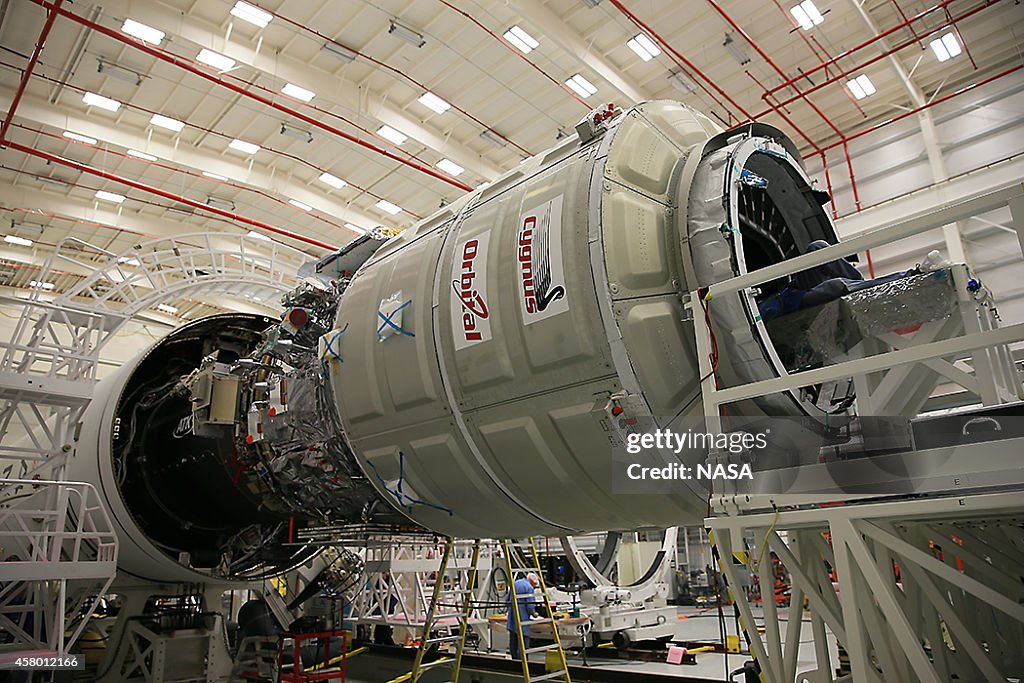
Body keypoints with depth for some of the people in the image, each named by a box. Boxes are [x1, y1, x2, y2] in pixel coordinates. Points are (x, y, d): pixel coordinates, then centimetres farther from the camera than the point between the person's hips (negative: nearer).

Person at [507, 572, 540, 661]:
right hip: (523, 619, -8)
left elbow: (507, 601, 17)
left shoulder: (515, 583, 12)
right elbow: (530, 606, -16)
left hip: (512, 618, 8)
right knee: (523, 643, -2)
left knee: (513, 642, 15)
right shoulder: (529, 588, -12)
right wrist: (533, 613, 2)